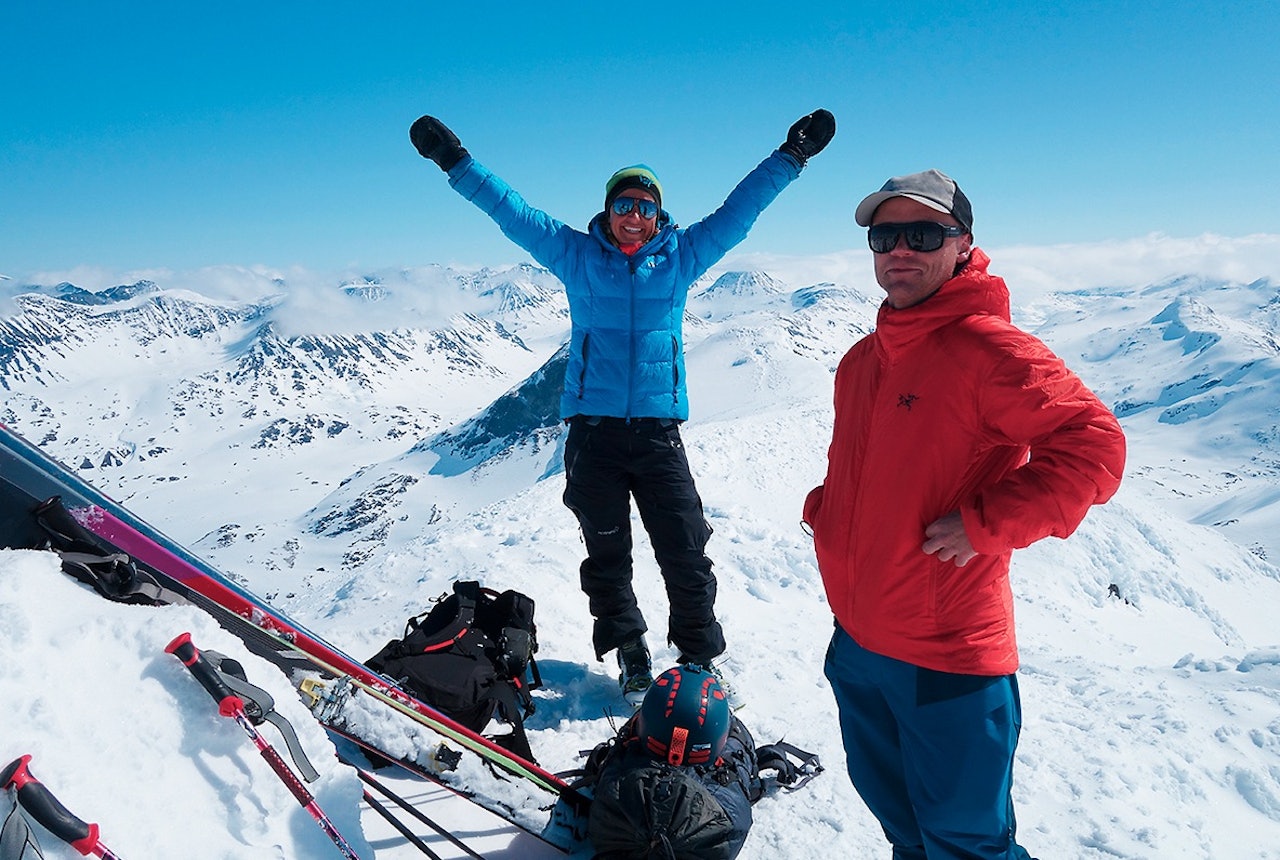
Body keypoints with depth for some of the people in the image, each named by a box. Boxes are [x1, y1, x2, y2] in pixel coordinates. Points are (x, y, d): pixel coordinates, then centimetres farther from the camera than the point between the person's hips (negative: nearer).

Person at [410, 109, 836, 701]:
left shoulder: (680, 257, 9)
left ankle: (699, 657, 17)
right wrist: (456, 162, 4)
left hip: (658, 429, 0)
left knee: (685, 552, 1)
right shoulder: (576, 256, 7)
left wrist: (791, 156, 10)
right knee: (607, 554, 9)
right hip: (593, 427, 0)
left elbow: (737, 212, 11)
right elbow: (511, 211, 8)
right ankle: (632, 658, 25)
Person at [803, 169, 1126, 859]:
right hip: (857, 642, 8)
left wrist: (987, 525, -23)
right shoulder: (862, 360, 8)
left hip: (947, 655, -7)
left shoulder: (989, 349, -16)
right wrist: (825, 508, 9)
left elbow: (1094, 445, -21)